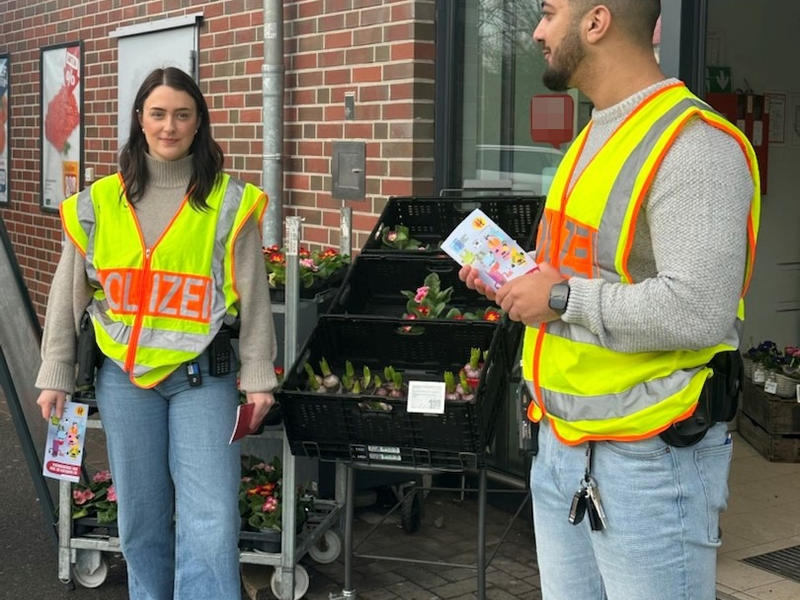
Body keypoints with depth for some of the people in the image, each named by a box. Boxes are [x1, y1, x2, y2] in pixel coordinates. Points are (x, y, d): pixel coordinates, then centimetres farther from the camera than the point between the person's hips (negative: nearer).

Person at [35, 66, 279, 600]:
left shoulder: (229, 202, -1)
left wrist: (259, 376, 0)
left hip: (203, 375, -2)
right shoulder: (99, 203, 4)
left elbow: (254, 296, 1)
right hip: (125, 376, 2)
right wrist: (56, 376, 7)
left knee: (211, 520, -6)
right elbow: (68, 296, 8)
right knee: (141, 515, 12)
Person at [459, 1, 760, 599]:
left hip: (650, 461, -9)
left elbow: (696, 312, -28)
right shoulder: (596, 136, 11)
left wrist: (562, 298, -19)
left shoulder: (693, 145, -19)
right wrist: (517, 277, 6)